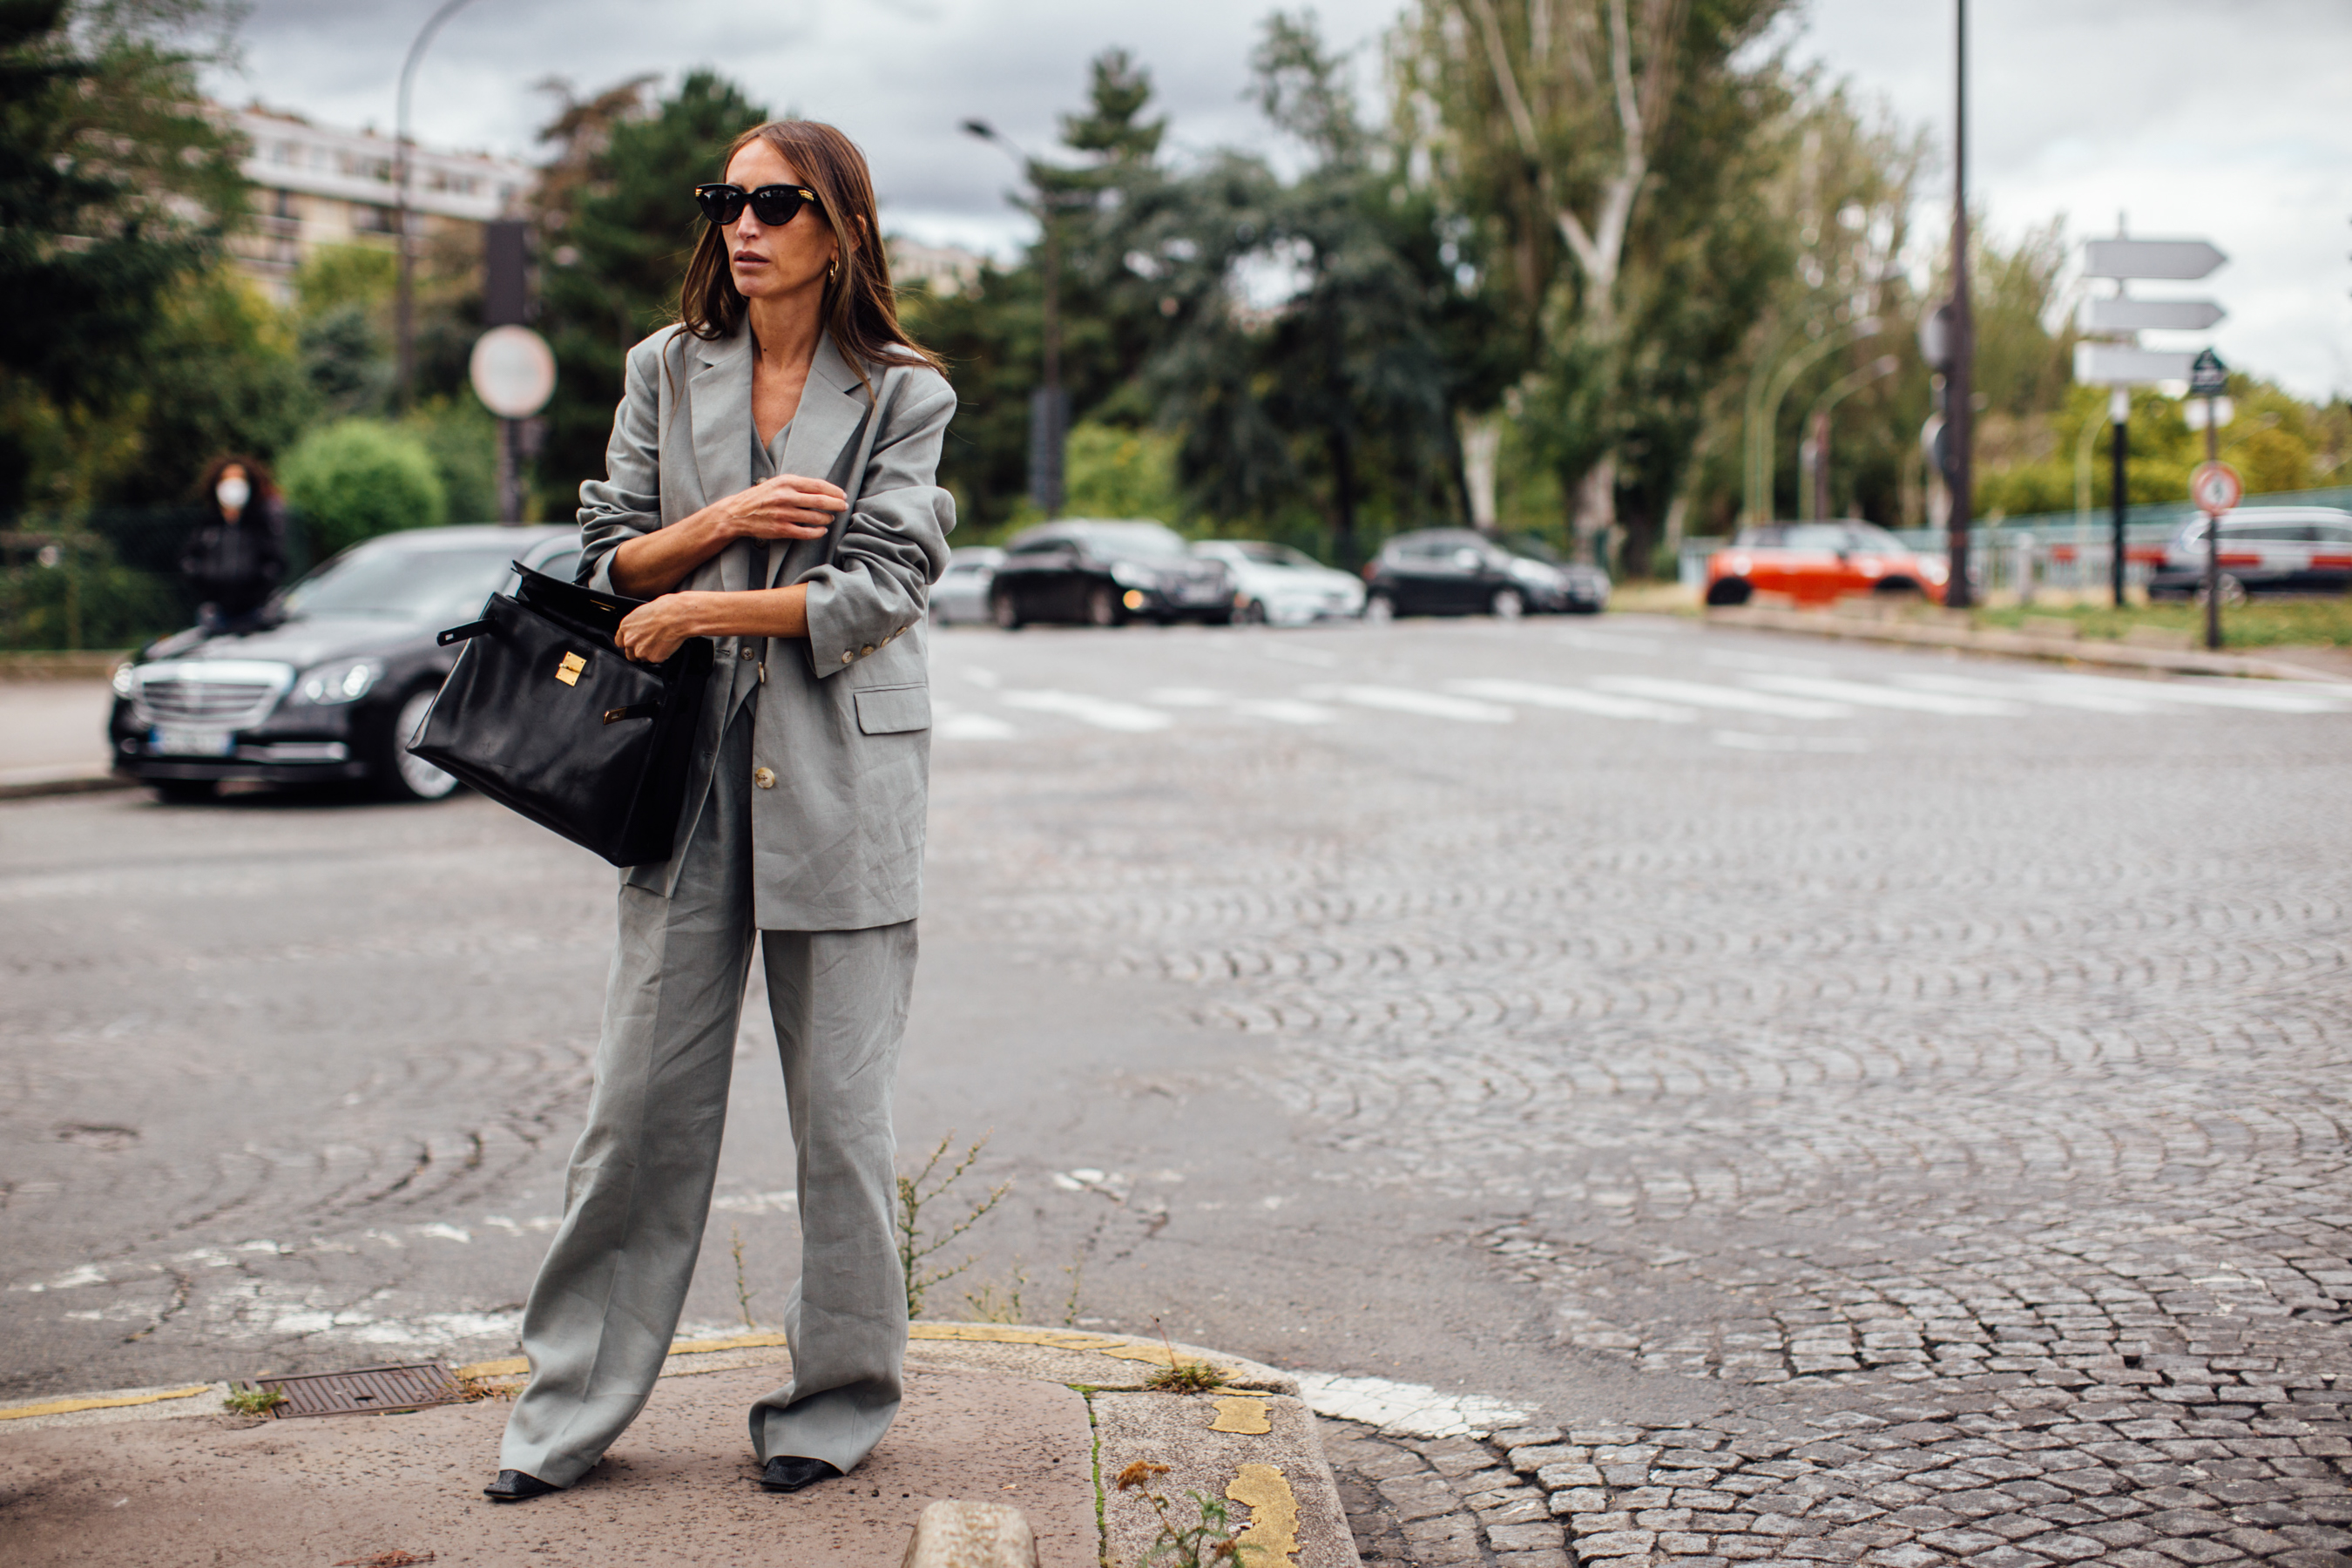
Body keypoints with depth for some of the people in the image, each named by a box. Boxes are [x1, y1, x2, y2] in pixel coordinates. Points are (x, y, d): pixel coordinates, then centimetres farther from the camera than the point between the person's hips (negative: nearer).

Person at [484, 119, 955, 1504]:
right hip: (691, 766, 3)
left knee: (843, 1106, 3)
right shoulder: (667, 373, 11)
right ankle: (574, 1405, 14)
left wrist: (702, 607, -8)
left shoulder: (905, 393, 1)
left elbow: (887, 589, -9)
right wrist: (727, 519, -9)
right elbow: (613, 559, 9)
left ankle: (840, 1400, 17)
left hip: (842, 767, -2)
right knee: (647, 1099, 3)